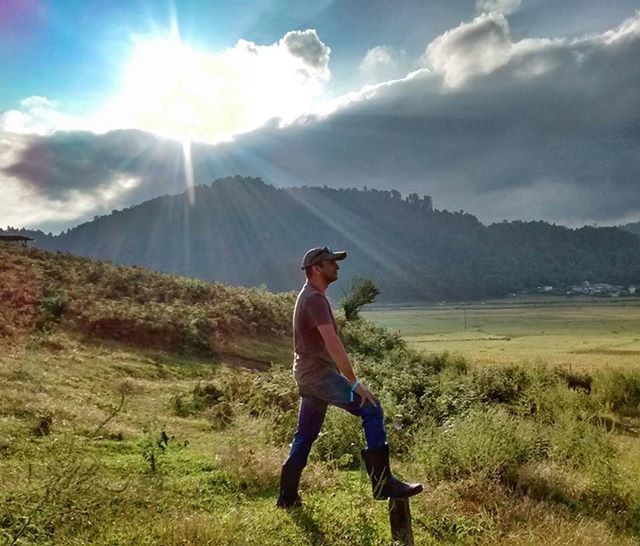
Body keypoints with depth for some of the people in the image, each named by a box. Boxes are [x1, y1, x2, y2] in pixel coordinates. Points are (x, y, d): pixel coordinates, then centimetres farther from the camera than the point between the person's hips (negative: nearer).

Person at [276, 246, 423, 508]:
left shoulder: (309, 297, 18)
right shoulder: (315, 299, -15)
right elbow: (332, 343, -24)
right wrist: (354, 382, -24)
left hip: (309, 376, 11)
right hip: (319, 374, -11)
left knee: (305, 436, 15)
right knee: (371, 410, -13)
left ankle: (287, 497, 23)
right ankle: (383, 484, -11)